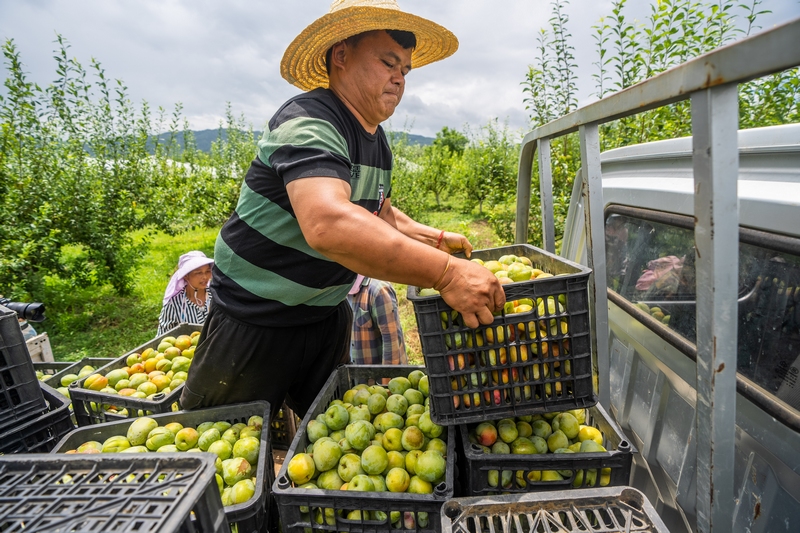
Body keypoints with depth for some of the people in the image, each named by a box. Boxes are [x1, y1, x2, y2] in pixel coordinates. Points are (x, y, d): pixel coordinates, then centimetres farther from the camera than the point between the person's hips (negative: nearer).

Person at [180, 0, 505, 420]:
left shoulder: (377, 141, 7)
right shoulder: (308, 123, -24)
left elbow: (376, 215, 21)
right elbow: (328, 224, -43)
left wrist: (436, 239, 7)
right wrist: (445, 273, -45)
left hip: (326, 317, 8)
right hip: (254, 320, -7)